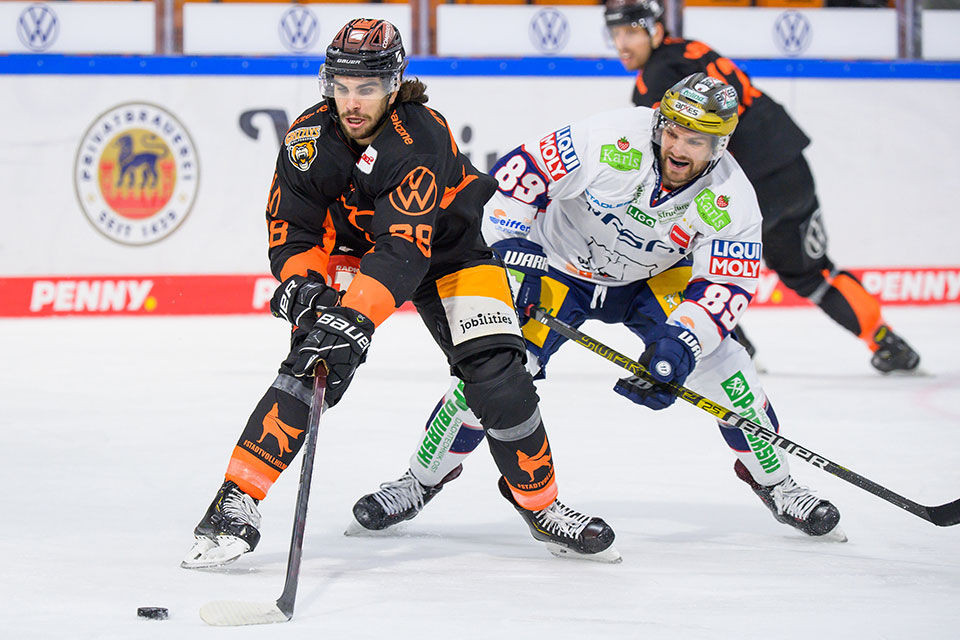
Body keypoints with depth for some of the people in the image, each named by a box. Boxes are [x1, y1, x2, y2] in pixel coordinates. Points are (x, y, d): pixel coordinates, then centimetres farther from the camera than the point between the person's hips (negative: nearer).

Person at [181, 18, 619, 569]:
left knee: (496, 373, -16)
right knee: (315, 365, -21)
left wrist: (354, 318, -54)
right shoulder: (309, 139, -19)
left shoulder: (421, 140, -34)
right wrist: (303, 288, -33)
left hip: (451, 244, -2)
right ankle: (237, 501, -21)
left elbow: (404, 251, -43)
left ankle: (540, 503, 6)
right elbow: (293, 233, -12)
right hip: (355, 245, 2)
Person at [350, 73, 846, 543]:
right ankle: (423, 478, 3)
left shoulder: (732, 202, -23)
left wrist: (681, 343, -36)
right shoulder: (613, 140, -31)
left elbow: (726, 284, -21)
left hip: (653, 277, 2)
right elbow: (521, 172, -26)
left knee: (718, 360, -14)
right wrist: (511, 249, -30)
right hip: (558, 267, -2)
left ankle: (773, 481, 8)